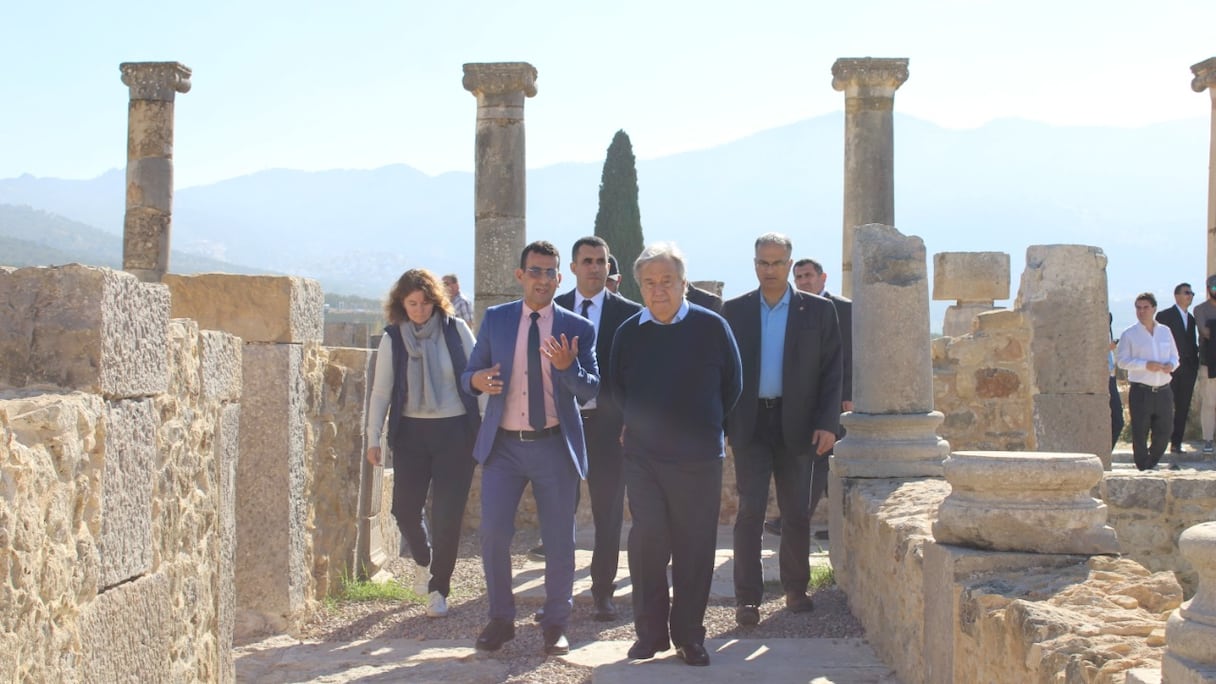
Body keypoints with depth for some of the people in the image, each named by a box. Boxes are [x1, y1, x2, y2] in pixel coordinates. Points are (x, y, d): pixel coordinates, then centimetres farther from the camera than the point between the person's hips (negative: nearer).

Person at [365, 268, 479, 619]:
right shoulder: (393, 338, 0)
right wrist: (373, 439, -1)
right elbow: (381, 391, 2)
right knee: (405, 509, 2)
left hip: (455, 431, -1)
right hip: (411, 432, 2)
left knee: (447, 514, -3)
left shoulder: (456, 330, -3)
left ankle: (439, 588, 13)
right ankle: (422, 559, 34)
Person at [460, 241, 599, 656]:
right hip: (503, 446, 1)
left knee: (559, 540, 5)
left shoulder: (577, 329, 0)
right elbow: (470, 374, 7)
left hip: (554, 446, -1)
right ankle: (501, 619, 16)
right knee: (493, 533, -3)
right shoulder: (495, 319, 4)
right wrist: (476, 380, -17)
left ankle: (555, 625, 21)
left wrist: (568, 367, -24)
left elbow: (591, 391, -4)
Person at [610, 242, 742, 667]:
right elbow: (617, 388, 16)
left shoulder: (712, 327, -4)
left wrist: (703, 426, 10)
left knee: (695, 548, 3)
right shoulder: (628, 333, 1)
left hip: (699, 457, -1)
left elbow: (731, 386, 6)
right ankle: (650, 632, 11)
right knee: (647, 541, -2)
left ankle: (688, 635, 15)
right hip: (643, 456, 1)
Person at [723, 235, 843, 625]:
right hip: (749, 425, 0)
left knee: (796, 513, 8)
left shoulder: (818, 311, 3)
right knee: (750, 512, -4)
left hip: (796, 424, 1)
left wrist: (828, 423, -6)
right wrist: (720, 423, -1)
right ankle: (747, 597, -1)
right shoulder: (734, 311, 5)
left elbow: (832, 370, 2)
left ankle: (796, 589, 22)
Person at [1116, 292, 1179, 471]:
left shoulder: (1165, 332, 12)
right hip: (1141, 391, -4)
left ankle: (1152, 463, 28)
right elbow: (1121, 360, -6)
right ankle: (1143, 469, 10)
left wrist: (1171, 365, -6)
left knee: (1164, 432, 6)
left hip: (1163, 391, 4)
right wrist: (1146, 365, -18)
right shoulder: (1129, 334, -1)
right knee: (1140, 434, -1)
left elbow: (1174, 356, 18)